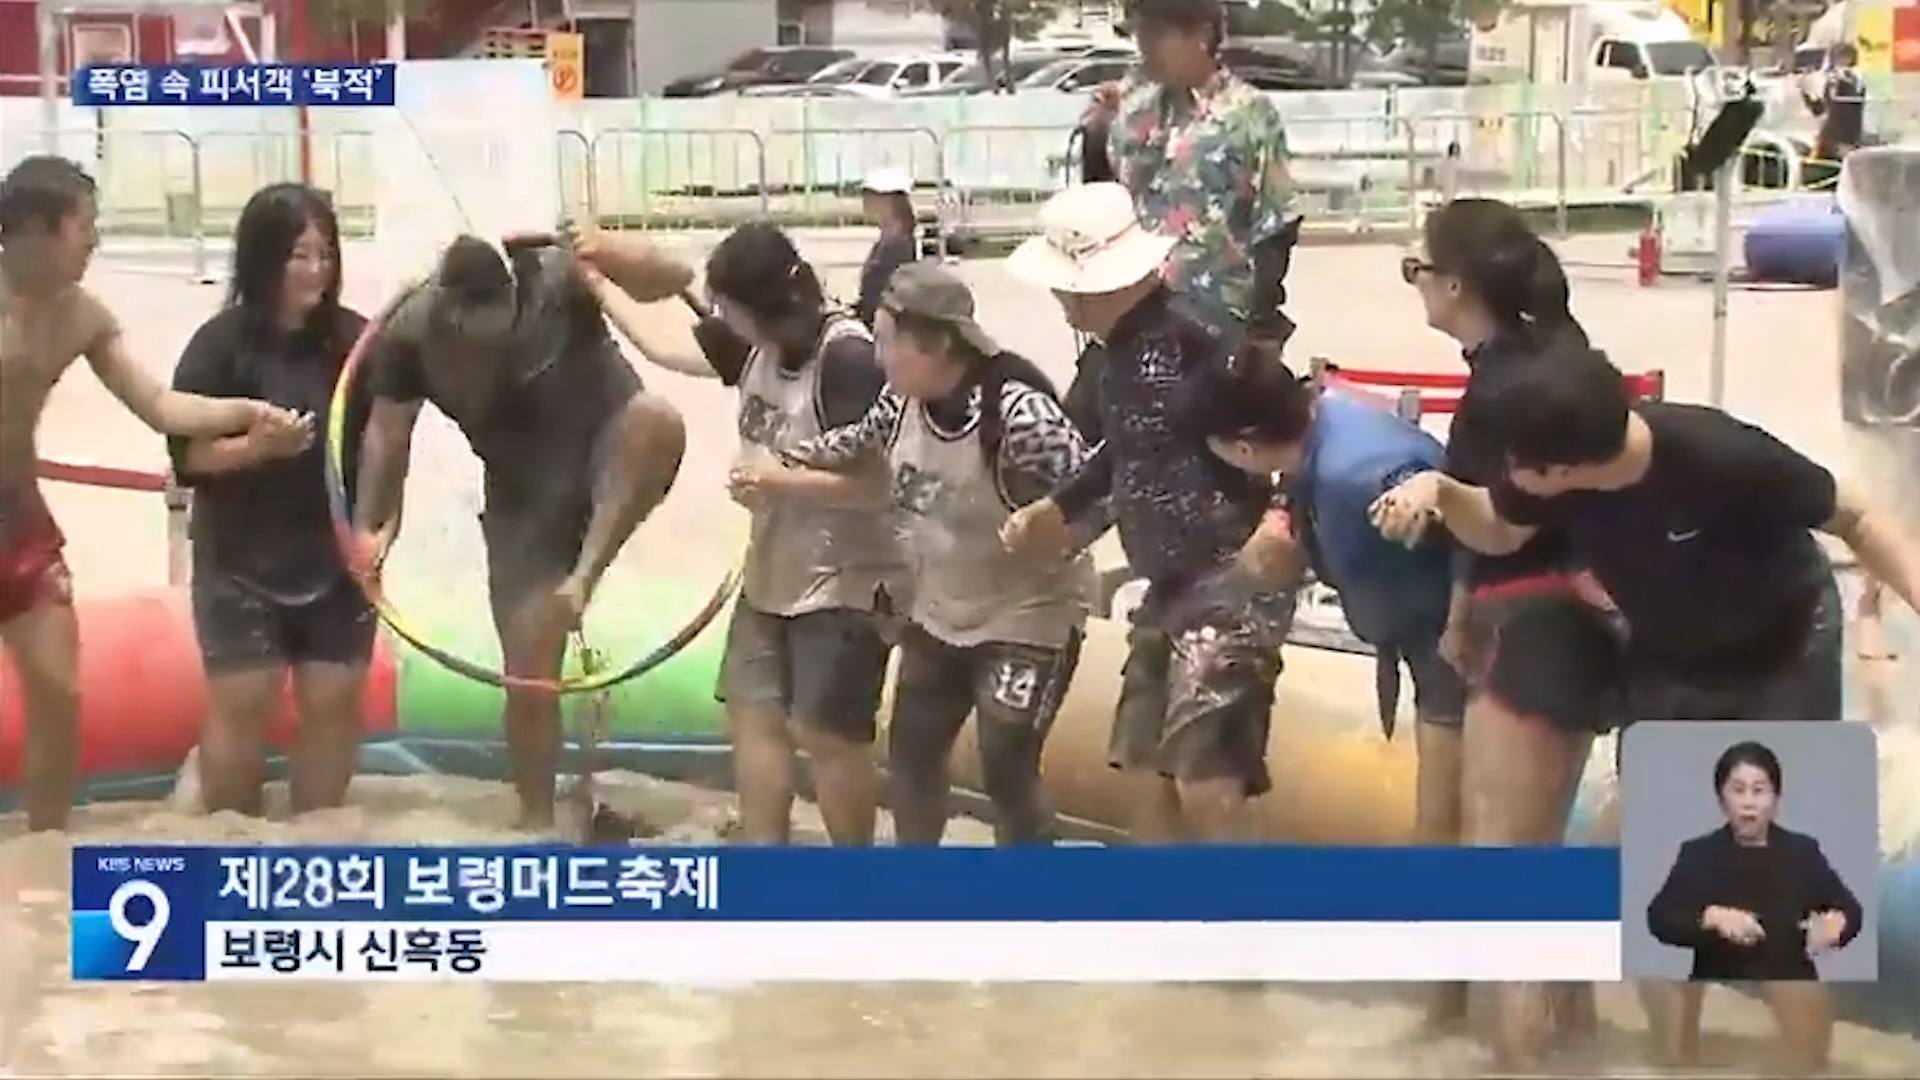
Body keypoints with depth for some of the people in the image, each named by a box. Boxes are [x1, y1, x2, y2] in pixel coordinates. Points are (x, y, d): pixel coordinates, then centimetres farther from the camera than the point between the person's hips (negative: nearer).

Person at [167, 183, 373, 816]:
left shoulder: (354, 339, -3)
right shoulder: (221, 343, -8)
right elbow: (186, 452, -10)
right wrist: (255, 445, -26)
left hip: (337, 559, 3)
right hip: (241, 562, -2)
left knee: (335, 700, 7)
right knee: (242, 705, 0)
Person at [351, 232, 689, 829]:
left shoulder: (555, 283, -26)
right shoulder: (412, 332, -17)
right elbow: (387, 431, -1)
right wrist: (369, 526, -1)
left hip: (608, 467, -2)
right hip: (523, 495, 2)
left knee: (656, 421, -39)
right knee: (528, 675, 1)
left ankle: (587, 570, -24)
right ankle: (536, 822, 21)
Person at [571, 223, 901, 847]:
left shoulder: (849, 358, -24)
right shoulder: (756, 341, 1)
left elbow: (881, 481, -27)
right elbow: (667, 349, 14)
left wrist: (779, 480, -24)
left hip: (845, 584, -9)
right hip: (774, 575, 9)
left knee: (825, 733, -4)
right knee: (752, 712, 12)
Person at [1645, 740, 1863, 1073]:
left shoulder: (1803, 852, 7)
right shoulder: (1698, 854, 3)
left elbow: (1850, 909, 5)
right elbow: (1659, 919, -6)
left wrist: (1835, 922, -19)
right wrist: (1711, 917, -25)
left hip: (1792, 1008, 1)